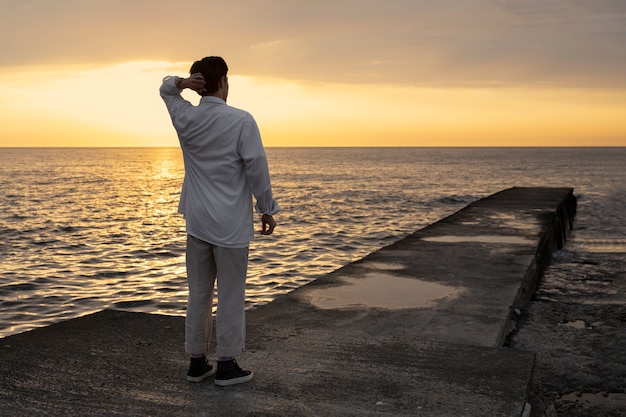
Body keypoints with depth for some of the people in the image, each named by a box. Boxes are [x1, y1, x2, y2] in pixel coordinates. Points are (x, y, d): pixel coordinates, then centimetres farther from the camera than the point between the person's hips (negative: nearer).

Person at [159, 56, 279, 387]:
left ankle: (197, 362, 22)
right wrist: (267, 210, -1)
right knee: (230, 295, 4)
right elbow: (257, 168, -13)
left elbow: (165, 89, 22)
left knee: (199, 292, 13)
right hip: (231, 223, -5)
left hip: (197, 221, 5)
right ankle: (226, 366, 12)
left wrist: (182, 83, 0)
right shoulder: (242, 121, -12)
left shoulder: (185, 118, 3)